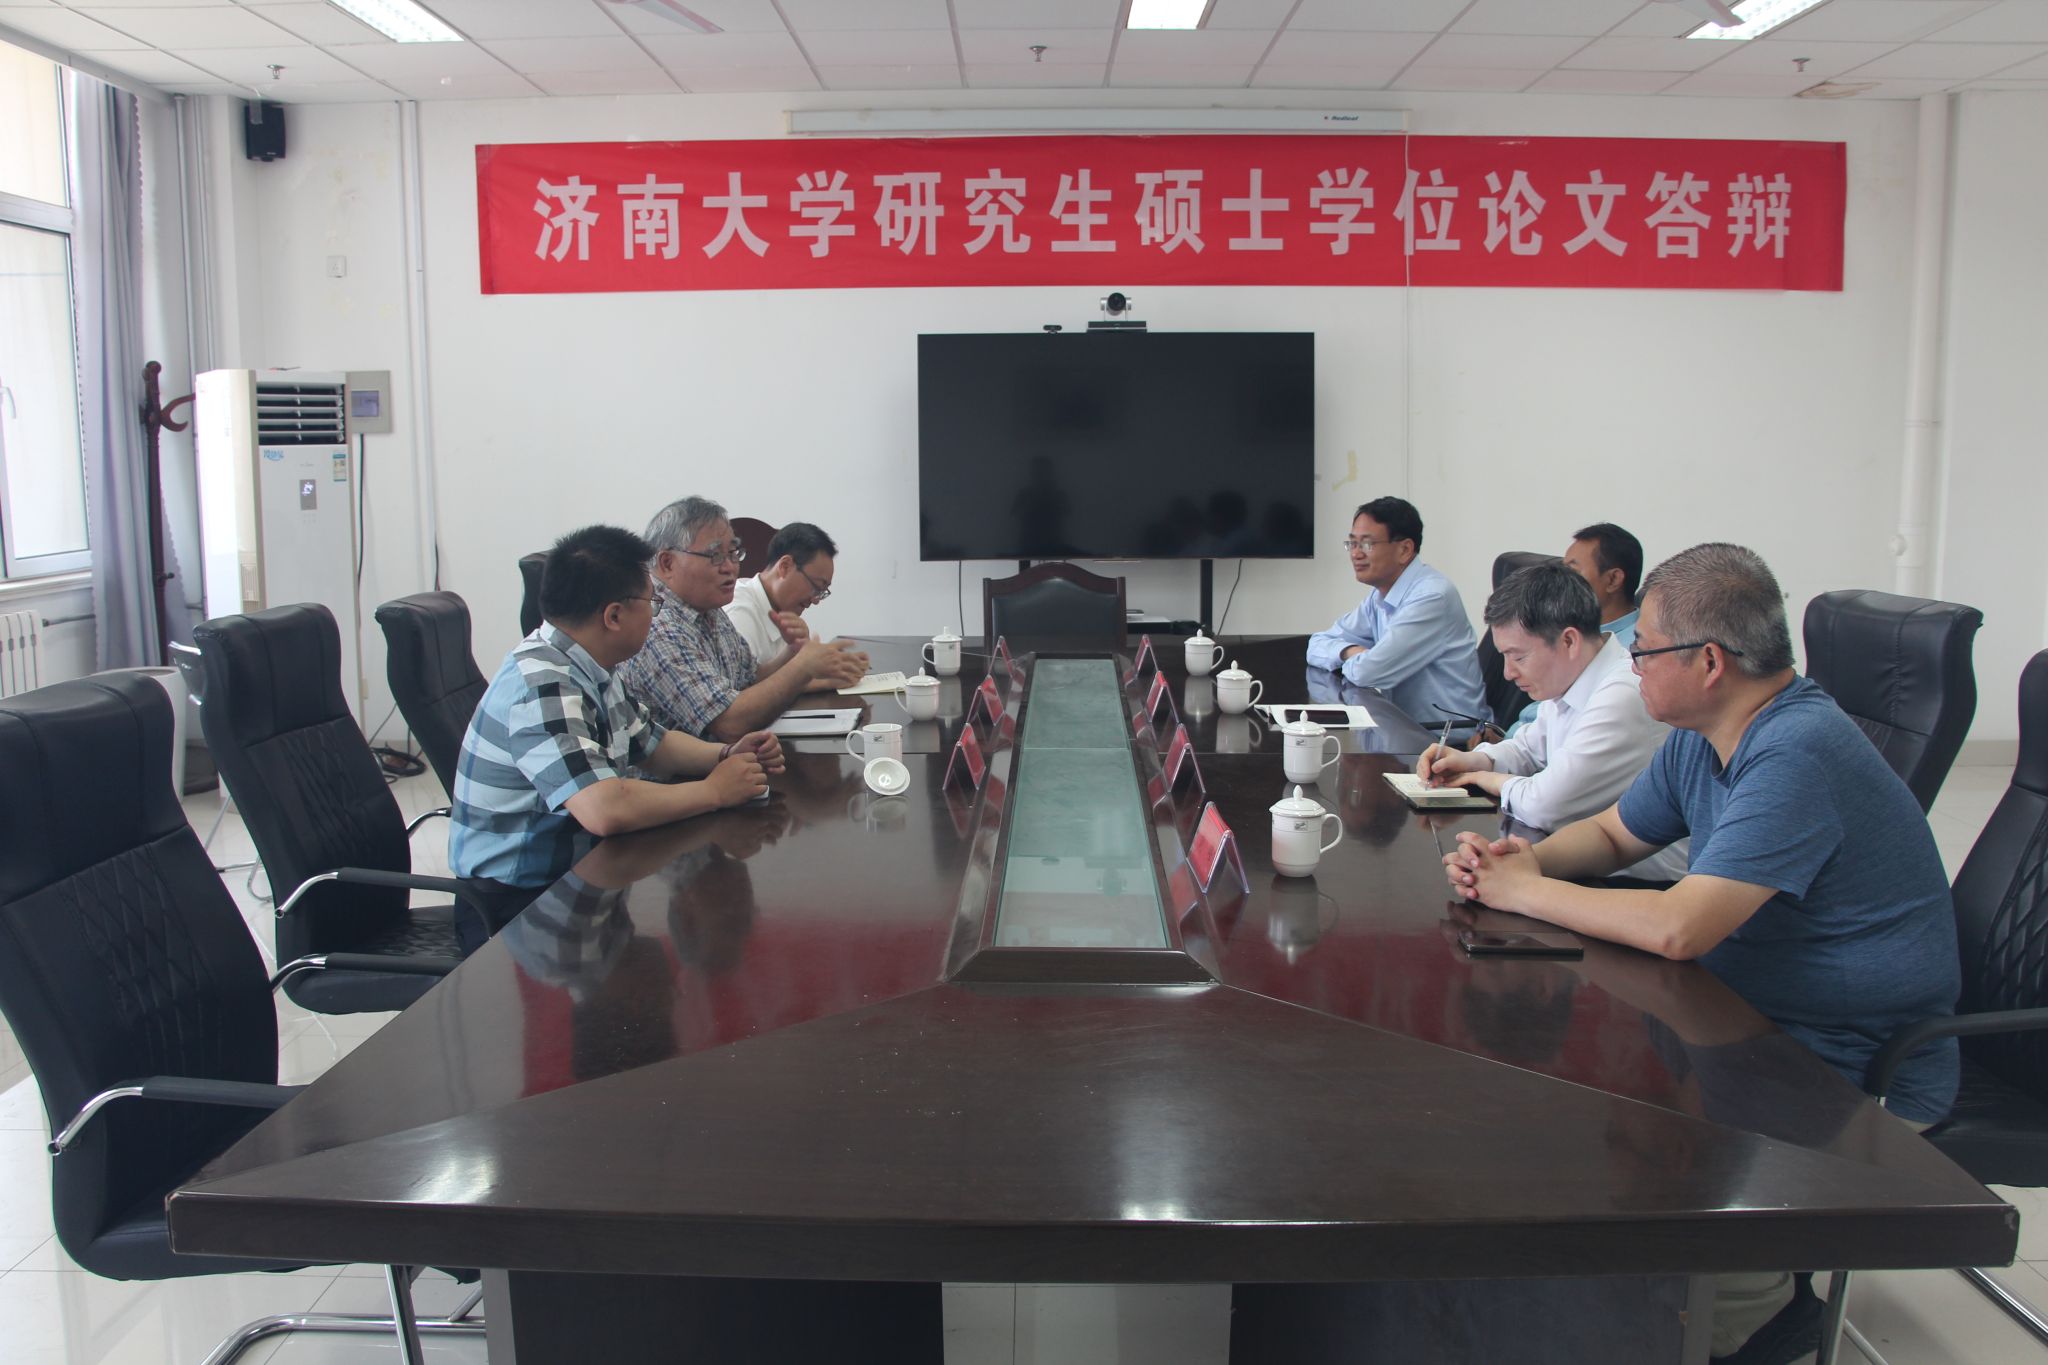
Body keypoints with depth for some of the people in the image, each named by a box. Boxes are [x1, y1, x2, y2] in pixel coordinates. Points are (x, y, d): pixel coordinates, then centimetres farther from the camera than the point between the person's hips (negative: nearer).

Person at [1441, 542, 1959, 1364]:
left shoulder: (1796, 756, -27)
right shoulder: (1702, 739, 3)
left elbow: (1678, 929, -34)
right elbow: (1612, 835, 17)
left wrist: (1524, 892, -20)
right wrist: (1526, 858, -6)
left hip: (1855, 1075, -9)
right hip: (1754, 1019, 9)